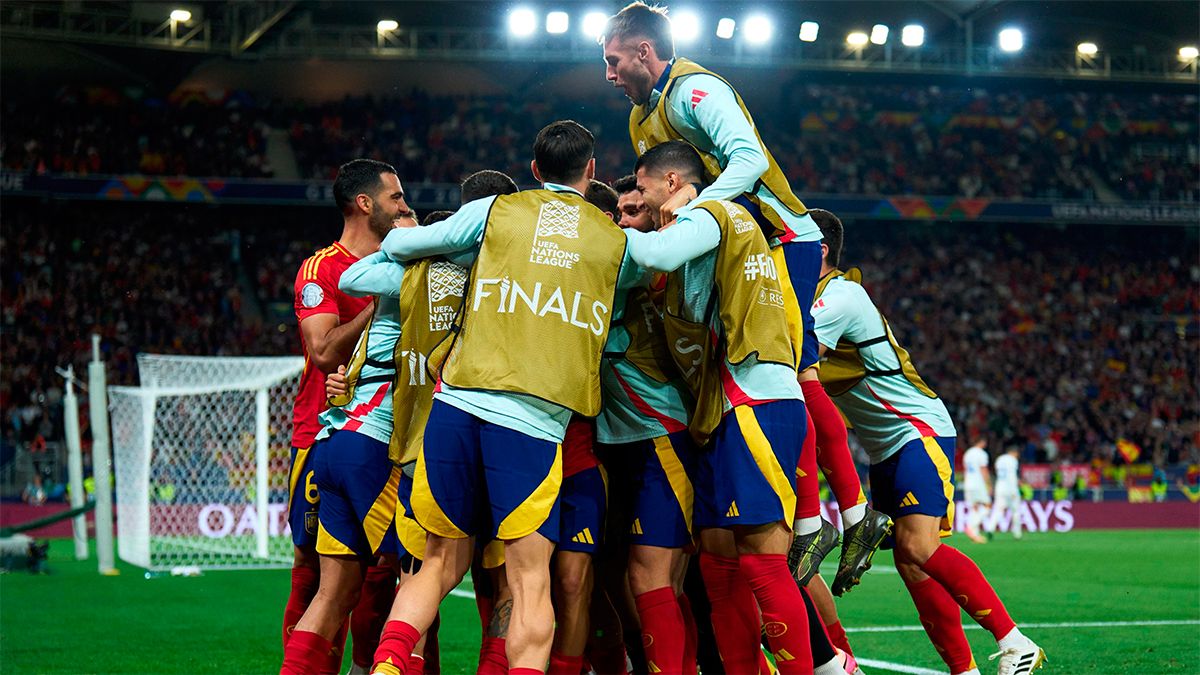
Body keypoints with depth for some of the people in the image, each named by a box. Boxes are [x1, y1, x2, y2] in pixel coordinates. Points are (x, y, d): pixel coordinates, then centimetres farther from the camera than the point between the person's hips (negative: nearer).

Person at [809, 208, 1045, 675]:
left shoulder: (840, 296, -16)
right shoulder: (819, 297, 14)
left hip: (920, 431, -10)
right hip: (886, 448, 10)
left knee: (917, 548, -21)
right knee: (909, 563, 1)